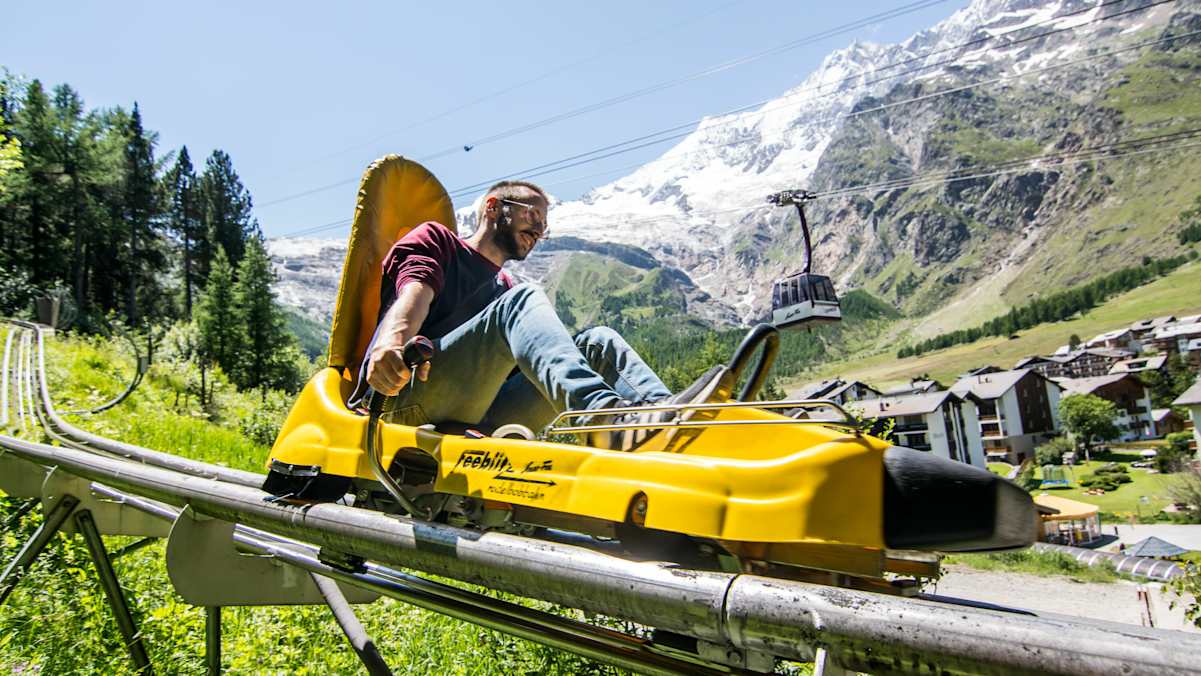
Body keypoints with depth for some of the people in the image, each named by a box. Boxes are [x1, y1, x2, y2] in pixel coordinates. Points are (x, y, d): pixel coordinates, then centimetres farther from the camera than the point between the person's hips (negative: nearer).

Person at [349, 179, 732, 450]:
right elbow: (414, 293, -7)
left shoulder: (506, 290, 32)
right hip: (408, 394, -5)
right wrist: (388, 344, -29)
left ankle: (664, 410, -40)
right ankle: (603, 416, -52)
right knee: (521, 301, -26)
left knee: (597, 342, -9)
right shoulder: (435, 239, 15)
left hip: (479, 421, 5)